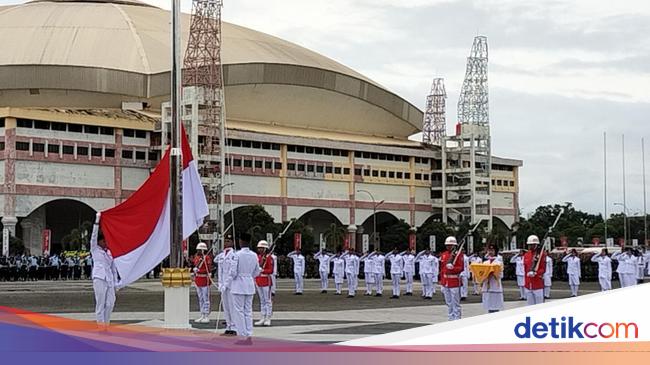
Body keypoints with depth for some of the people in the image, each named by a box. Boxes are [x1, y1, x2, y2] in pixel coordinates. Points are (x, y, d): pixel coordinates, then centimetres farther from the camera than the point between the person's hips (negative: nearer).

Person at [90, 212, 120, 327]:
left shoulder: (109, 252, 18)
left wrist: (116, 282, 15)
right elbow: (94, 236, -5)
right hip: (99, 278, -5)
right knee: (100, 303, -6)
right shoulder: (95, 250, 6)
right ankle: (100, 323, -2)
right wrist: (97, 220, -11)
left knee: (111, 303, -1)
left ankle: (106, 322, 10)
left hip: (109, 279, 5)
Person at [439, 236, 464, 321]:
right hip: (445, 281, 6)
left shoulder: (458, 254, -7)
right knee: (448, 303, 12)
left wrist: (453, 268, -28)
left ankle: (456, 319, 1)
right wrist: (441, 281, 15)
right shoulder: (444, 254, 12)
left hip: (455, 282, -6)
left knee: (455, 303, -3)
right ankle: (451, 318, 19)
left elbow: (461, 268, -11)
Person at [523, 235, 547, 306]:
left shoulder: (541, 255, -5)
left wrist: (535, 273, -24)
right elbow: (525, 268, 13)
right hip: (528, 285, 5)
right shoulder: (526, 255, 11)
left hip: (538, 284, -5)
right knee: (530, 307, 10)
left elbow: (543, 269, -8)